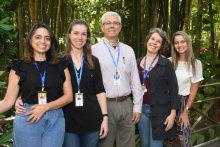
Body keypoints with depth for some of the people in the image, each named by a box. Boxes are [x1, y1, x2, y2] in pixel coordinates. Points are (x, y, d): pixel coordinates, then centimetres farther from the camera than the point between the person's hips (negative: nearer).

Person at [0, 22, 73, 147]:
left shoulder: (60, 66, 7)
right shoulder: (19, 67, 2)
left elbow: (69, 96, 2)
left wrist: (45, 107, -12)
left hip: (55, 121, 2)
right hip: (27, 121, -1)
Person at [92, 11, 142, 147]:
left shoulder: (128, 50, 10)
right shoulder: (94, 50, -3)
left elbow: (135, 80, 10)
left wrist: (137, 106, 6)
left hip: (126, 105, 4)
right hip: (105, 105, -4)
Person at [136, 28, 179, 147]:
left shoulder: (166, 64, -5)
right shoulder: (137, 62, 6)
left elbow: (173, 89, -6)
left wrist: (173, 113, -11)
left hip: (159, 111, -4)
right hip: (141, 109, 4)